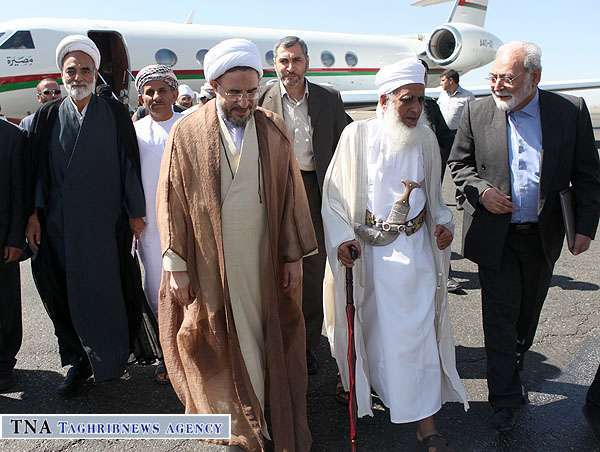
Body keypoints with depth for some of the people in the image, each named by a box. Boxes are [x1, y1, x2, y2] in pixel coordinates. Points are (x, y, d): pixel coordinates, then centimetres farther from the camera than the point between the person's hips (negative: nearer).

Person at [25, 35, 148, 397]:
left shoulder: (116, 113, 1)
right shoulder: (48, 115, 7)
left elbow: (130, 163, 1)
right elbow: (38, 167, 7)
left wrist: (135, 212, -1)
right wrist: (34, 214, 3)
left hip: (107, 222, -2)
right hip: (59, 224, 2)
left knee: (110, 290, 5)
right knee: (67, 295, 7)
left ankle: (113, 358, 25)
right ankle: (79, 361, 22)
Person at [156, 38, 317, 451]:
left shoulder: (273, 130, 1)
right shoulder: (187, 133, -4)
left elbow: (291, 194, 3)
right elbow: (173, 202, -3)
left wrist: (294, 255, 2)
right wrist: (176, 266, -5)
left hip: (264, 258, 2)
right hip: (208, 260, -1)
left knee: (266, 337, 11)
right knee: (220, 340, 9)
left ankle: (272, 418, 30)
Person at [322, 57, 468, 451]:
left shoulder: (426, 137, 1)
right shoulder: (357, 135, -8)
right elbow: (334, 192, -4)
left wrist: (443, 222, -3)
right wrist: (342, 238, -13)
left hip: (415, 248, 2)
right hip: (369, 248, -2)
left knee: (418, 327, 2)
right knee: (374, 325, 14)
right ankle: (363, 380, 40)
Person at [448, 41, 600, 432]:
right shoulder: (477, 112, -6)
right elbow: (458, 163, 5)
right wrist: (480, 190, -13)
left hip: (543, 236, 2)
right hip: (496, 235, -1)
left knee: (528, 310, 20)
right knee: (500, 317, 2)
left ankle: (514, 366, 46)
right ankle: (506, 399, 14)